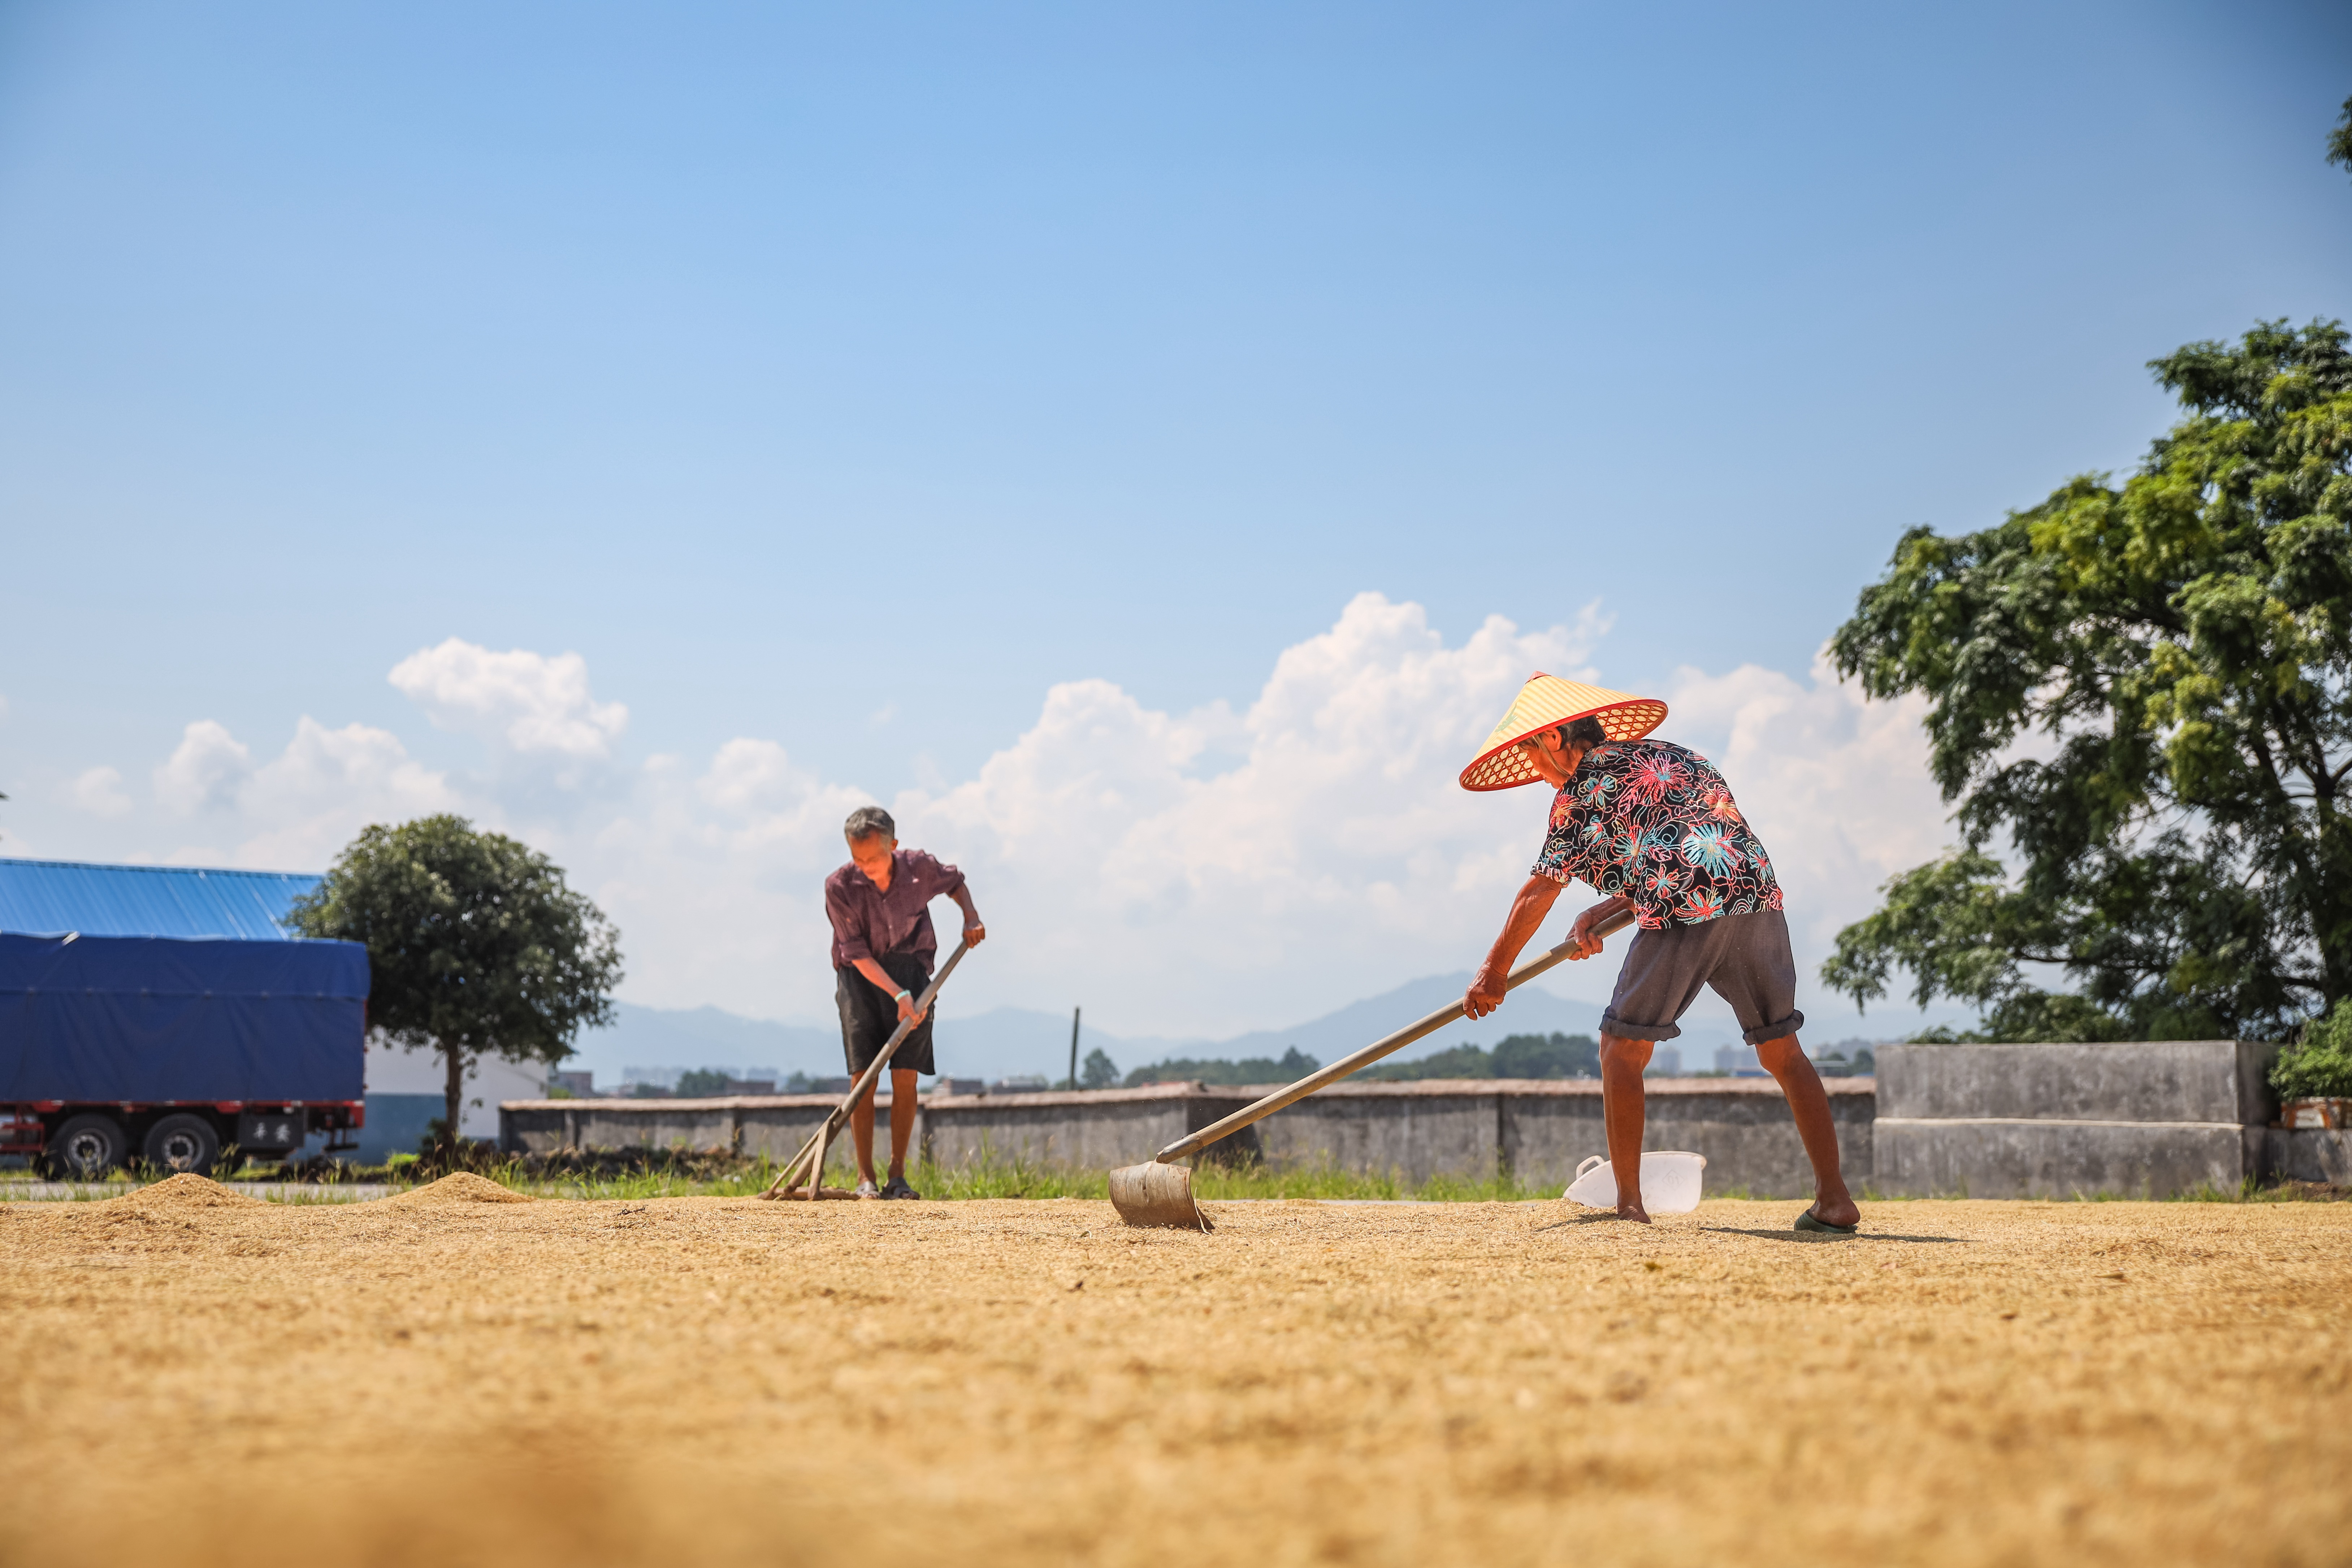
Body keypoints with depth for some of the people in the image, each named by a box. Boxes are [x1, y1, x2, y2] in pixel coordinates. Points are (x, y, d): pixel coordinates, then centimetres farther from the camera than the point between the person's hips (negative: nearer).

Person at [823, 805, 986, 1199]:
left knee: (905, 1077, -6)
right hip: (861, 974, -1)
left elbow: (955, 882, 15)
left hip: (911, 967, 1)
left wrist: (970, 917, -2)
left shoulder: (920, 868, -10)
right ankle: (865, 1177, -3)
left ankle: (897, 1175, 1)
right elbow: (857, 954, -17)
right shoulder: (839, 886, -17)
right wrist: (898, 995, -25)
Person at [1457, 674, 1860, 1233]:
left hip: (1685, 913, -6)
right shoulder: (1674, 756, 30)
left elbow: (1540, 890, 13)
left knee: (1622, 1051, 6)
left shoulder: (1581, 787, 9)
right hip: (1758, 896, 7)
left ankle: (1628, 1204, 3)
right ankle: (1835, 1199, 9)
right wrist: (1600, 913, 23)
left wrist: (1494, 970, 22)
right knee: (1782, 1051, 13)